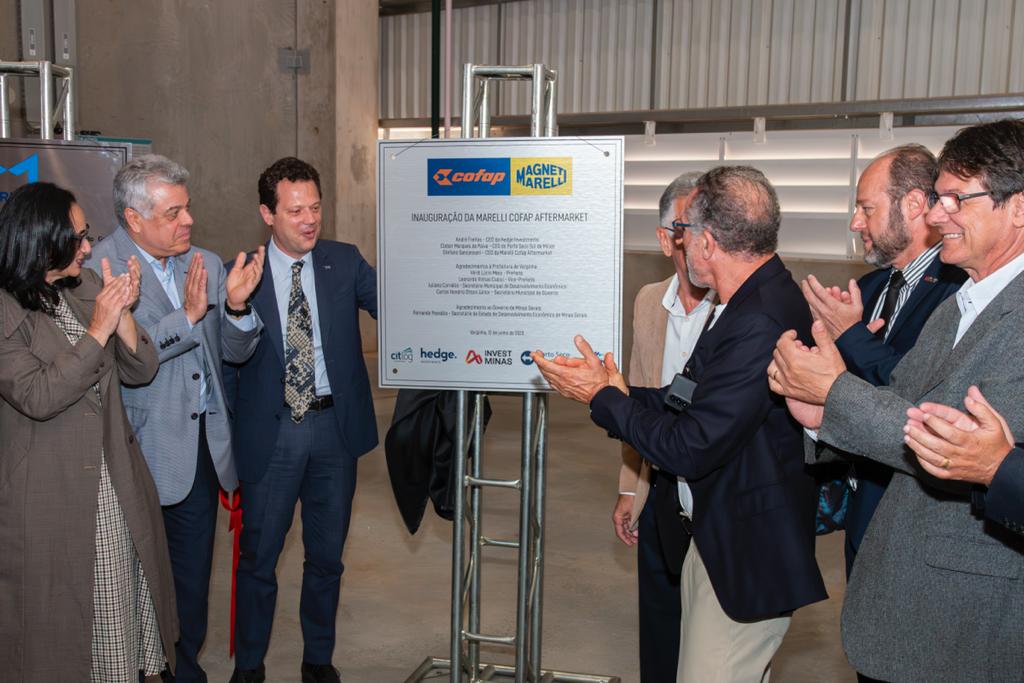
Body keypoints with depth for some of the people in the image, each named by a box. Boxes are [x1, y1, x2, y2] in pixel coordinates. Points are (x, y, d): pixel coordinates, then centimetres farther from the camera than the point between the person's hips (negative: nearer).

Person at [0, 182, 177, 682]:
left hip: (119, 487, 5)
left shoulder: (88, 288, 4)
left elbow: (139, 371, 2)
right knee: (59, 612, 10)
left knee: (128, 600, 15)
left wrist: (123, 313, -14)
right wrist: (98, 329, -22)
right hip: (51, 494, -5)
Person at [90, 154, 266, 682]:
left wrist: (236, 307, -13)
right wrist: (187, 316, -25)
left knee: (193, 575, 17)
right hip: (143, 454, -5)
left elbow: (236, 351, 6)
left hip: (203, 445, 5)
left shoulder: (206, 264, 6)